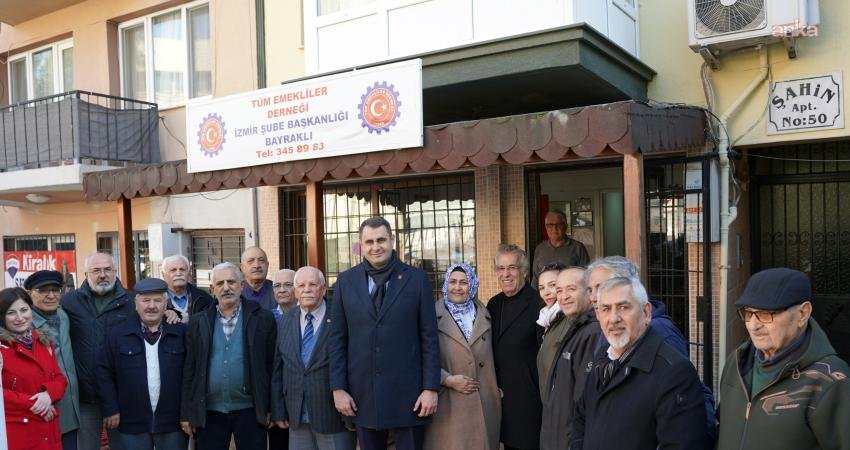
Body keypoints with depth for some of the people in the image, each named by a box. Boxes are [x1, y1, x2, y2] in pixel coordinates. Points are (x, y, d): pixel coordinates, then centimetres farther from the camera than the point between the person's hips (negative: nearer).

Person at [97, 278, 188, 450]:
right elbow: (104, 371, 3)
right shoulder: (118, 334, 1)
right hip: (133, 424, 0)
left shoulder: (181, 333, -1)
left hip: (173, 423, 0)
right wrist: (110, 409, -1)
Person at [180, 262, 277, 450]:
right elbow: (189, 369, 6)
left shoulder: (263, 319, -2)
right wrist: (186, 414, 4)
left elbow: (271, 365, 0)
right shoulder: (198, 322, 5)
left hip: (250, 410, -2)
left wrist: (270, 409, 0)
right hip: (209, 412, 2)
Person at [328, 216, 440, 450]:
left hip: (408, 391, -1)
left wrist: (431, 387, -6)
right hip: (363, 392, 2)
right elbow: (337, 339, 4)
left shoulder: (417, 278, -2)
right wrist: (338, 388, 0)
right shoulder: (346, 281, 4)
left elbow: (429, 337, -3)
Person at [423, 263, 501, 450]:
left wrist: (496, 388, 12)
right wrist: (448, 379, -14)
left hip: (484, 403, 4)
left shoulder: (483, 314, 10)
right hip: (448, 404, -3)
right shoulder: (433, 315, -4)